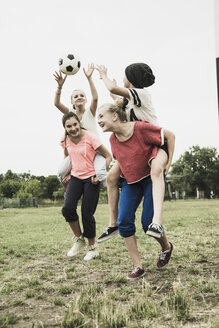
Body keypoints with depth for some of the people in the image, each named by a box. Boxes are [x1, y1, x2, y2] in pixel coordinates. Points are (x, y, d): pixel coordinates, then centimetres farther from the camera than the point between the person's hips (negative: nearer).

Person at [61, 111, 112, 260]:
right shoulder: (66, 140, 0)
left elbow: (108, 156, -10)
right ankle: (79, 239, 6)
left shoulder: (90, 137, -16)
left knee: (87, 214, -3)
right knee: (68, 208, -17)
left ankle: (93, 247, 19)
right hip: (75, 177, 4)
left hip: (91, 179, -4)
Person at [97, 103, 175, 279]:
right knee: (124, 221, -9)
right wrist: (123, 171, 8)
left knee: (148, 222, -11)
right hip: (130, 181, 6)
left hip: (152, 177, -5)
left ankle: (166, 247, 22)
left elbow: (170, 135, -11)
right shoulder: (113, 139, -3)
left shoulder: (140, 127, -22)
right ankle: (138, 266, 1)